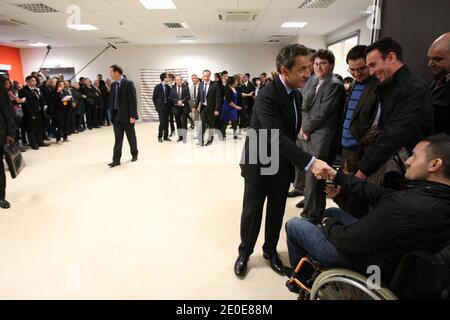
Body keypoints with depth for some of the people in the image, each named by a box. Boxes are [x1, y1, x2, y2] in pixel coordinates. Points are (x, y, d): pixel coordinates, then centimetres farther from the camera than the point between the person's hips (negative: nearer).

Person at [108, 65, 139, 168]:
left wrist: (133, 116, -18)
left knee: (131, 137, 10)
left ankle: (134, 154, 29)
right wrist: (111, 114, 8)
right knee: (118, 139, 4)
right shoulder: (113, 85, 10)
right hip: (116, 115, 5)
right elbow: (111, 100, 14)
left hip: (127, 115, -5)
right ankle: (116, 159, 6)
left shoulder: (128, 83, -10)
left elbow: (133, 100, -14)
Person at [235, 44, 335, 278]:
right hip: (258, 166, -6)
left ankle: (270, 250, 37)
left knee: (277, 213, 16)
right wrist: (310, 162, -42)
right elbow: (278, 137, -34)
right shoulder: (267, 96, -24)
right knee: (251, 213, 9)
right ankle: (244, 253, 30)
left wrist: (293, 164, 13)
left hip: (283, 166, 7)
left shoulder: (297, 94, 3)